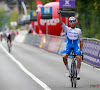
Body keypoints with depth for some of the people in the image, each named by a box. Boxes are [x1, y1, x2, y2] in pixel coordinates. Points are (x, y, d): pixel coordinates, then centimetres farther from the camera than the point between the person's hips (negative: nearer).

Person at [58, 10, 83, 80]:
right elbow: (61, 22, -11)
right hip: (68, 46, 0)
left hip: (76, 46, 0)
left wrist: (81, 50, 5)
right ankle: (67, 69, -2)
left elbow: (81, 40, 10)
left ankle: (78, 73, -14)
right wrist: (59, 15, -25)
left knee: (79, 58, -22)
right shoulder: (67, 29, 4)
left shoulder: (78, 30, 5)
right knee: (64, 56, -25)